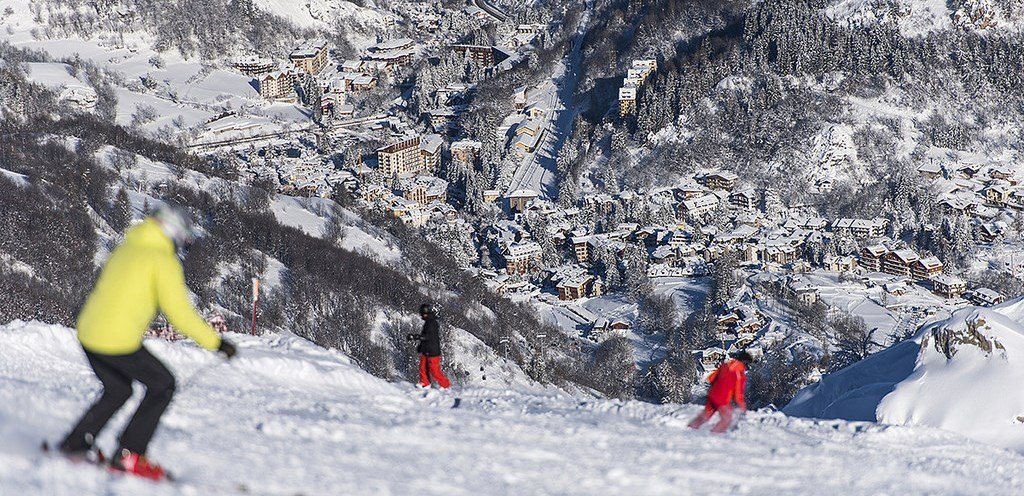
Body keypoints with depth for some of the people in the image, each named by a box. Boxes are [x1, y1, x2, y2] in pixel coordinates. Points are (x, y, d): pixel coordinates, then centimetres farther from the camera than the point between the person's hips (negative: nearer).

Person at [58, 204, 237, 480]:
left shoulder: (125, 250, 16)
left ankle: (75, 444, 28)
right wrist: (215, 343, -7)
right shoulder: (163, 260, -7)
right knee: (163, 386, 12)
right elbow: (180, 314, -13)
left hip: (88, 333, 8)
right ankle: (128, 455, 7)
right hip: (119, 342, -8)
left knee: (118, 391, 29)